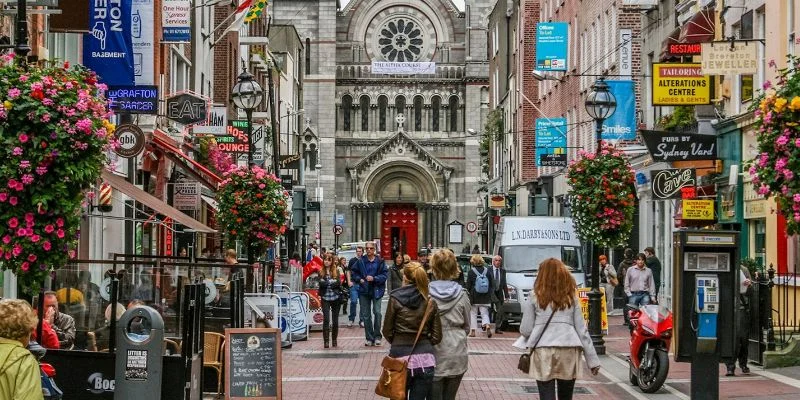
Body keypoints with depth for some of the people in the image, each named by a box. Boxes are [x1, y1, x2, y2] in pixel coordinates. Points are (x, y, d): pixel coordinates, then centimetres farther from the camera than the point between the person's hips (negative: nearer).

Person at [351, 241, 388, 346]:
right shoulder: (360, 261, 3)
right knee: (366, 315, 5)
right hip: (364, 291, 2)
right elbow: (353, 272, 14)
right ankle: (369, 338, 13)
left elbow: (385, 274, -4)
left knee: (377, 312, -13)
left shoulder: (380, 262, -2)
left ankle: (377, 336, -1)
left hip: (376, 290, -2)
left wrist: (374, 278, -16)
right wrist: (359, 279, -1)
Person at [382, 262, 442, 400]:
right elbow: (437, 336, 3)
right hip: (425, 359, 2)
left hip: (400, 357, -2)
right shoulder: (431, 302, 2)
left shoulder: (395, 299, -5)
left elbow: (387, 331, 1)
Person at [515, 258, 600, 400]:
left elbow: (525, 330, 2)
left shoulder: (535, 298, 3)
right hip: (569, 352, 2)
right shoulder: (572, 298, 9)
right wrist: (593, 359, 10)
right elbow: (582, 330, 7)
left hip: (543, 351, -2)